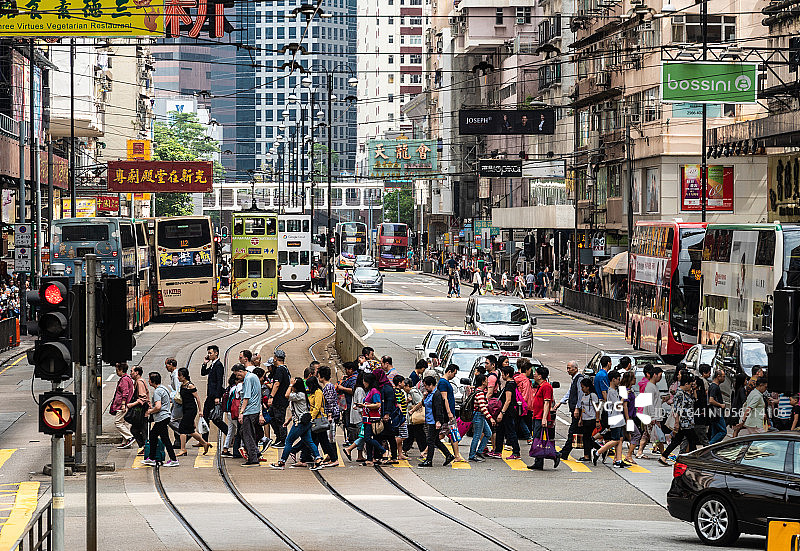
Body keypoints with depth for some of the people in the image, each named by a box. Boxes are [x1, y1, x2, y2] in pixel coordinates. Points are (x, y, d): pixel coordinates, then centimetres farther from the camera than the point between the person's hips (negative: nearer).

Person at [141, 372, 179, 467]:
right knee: (153, 435, 17)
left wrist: (149, 412, -8)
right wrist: (152, 408, 23)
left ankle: (173, 460, -5)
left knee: (165, 439, -7)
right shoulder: (164, 388, 14)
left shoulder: (157, 392, -18)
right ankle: (151, 458, 22)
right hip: (165, 416, 11)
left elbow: (158, 407, -27)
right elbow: (169, 401, 25)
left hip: (161, 418, -11)